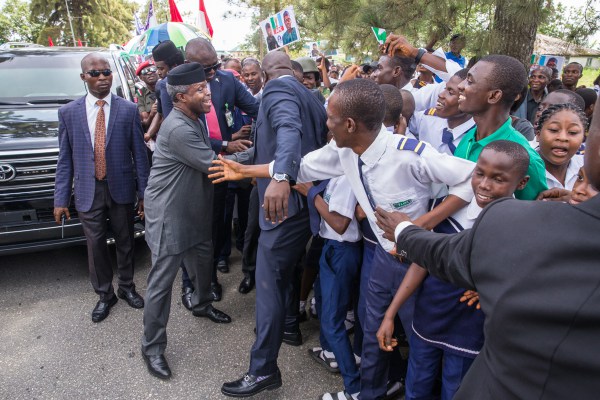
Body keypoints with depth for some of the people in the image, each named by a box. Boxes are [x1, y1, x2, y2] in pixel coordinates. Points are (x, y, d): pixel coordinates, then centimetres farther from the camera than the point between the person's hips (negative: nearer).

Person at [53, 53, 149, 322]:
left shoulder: (128, 110, -4)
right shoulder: (68, 112, 0)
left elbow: (139, 154, -3)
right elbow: (65, 159, 2)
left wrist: (143, 193, -4)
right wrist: (61, 199, 0)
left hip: (121, 189, -1)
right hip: (88, 191, 1)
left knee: (125, 242, 14)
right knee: (95, 245, 10)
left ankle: (126, 287, 35)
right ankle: (104, 294, 29)